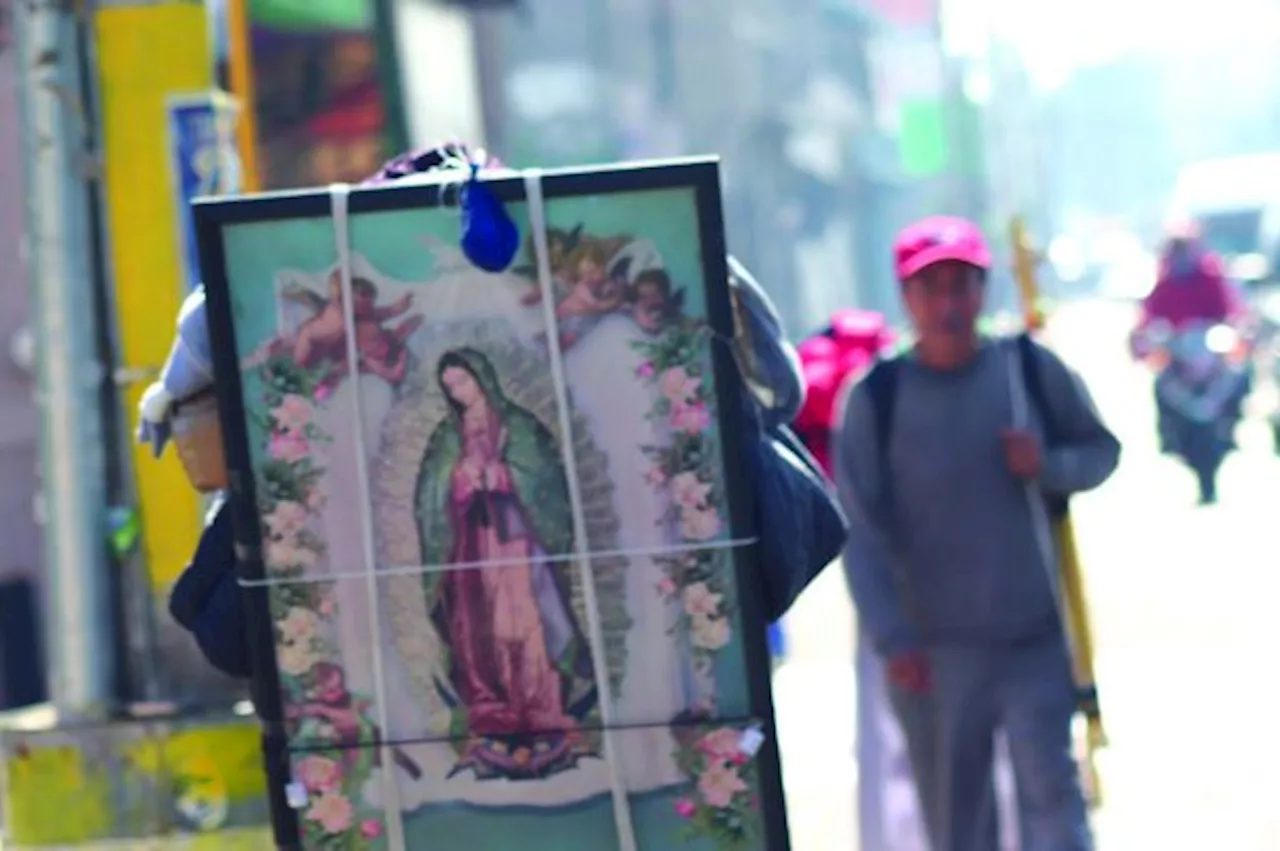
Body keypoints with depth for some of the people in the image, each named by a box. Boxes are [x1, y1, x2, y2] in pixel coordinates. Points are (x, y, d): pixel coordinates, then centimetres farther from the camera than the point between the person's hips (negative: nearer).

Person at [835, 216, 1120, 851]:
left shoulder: (1031, 369, 0)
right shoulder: (875, 398, -6)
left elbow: (1102, 450, 11)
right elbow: (863, 533, -8)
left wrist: (1049, 466, -11)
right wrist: (891, 638, -16)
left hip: (1036, 637, 0)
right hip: (934, 649, 0)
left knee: (1050, 794, -11)